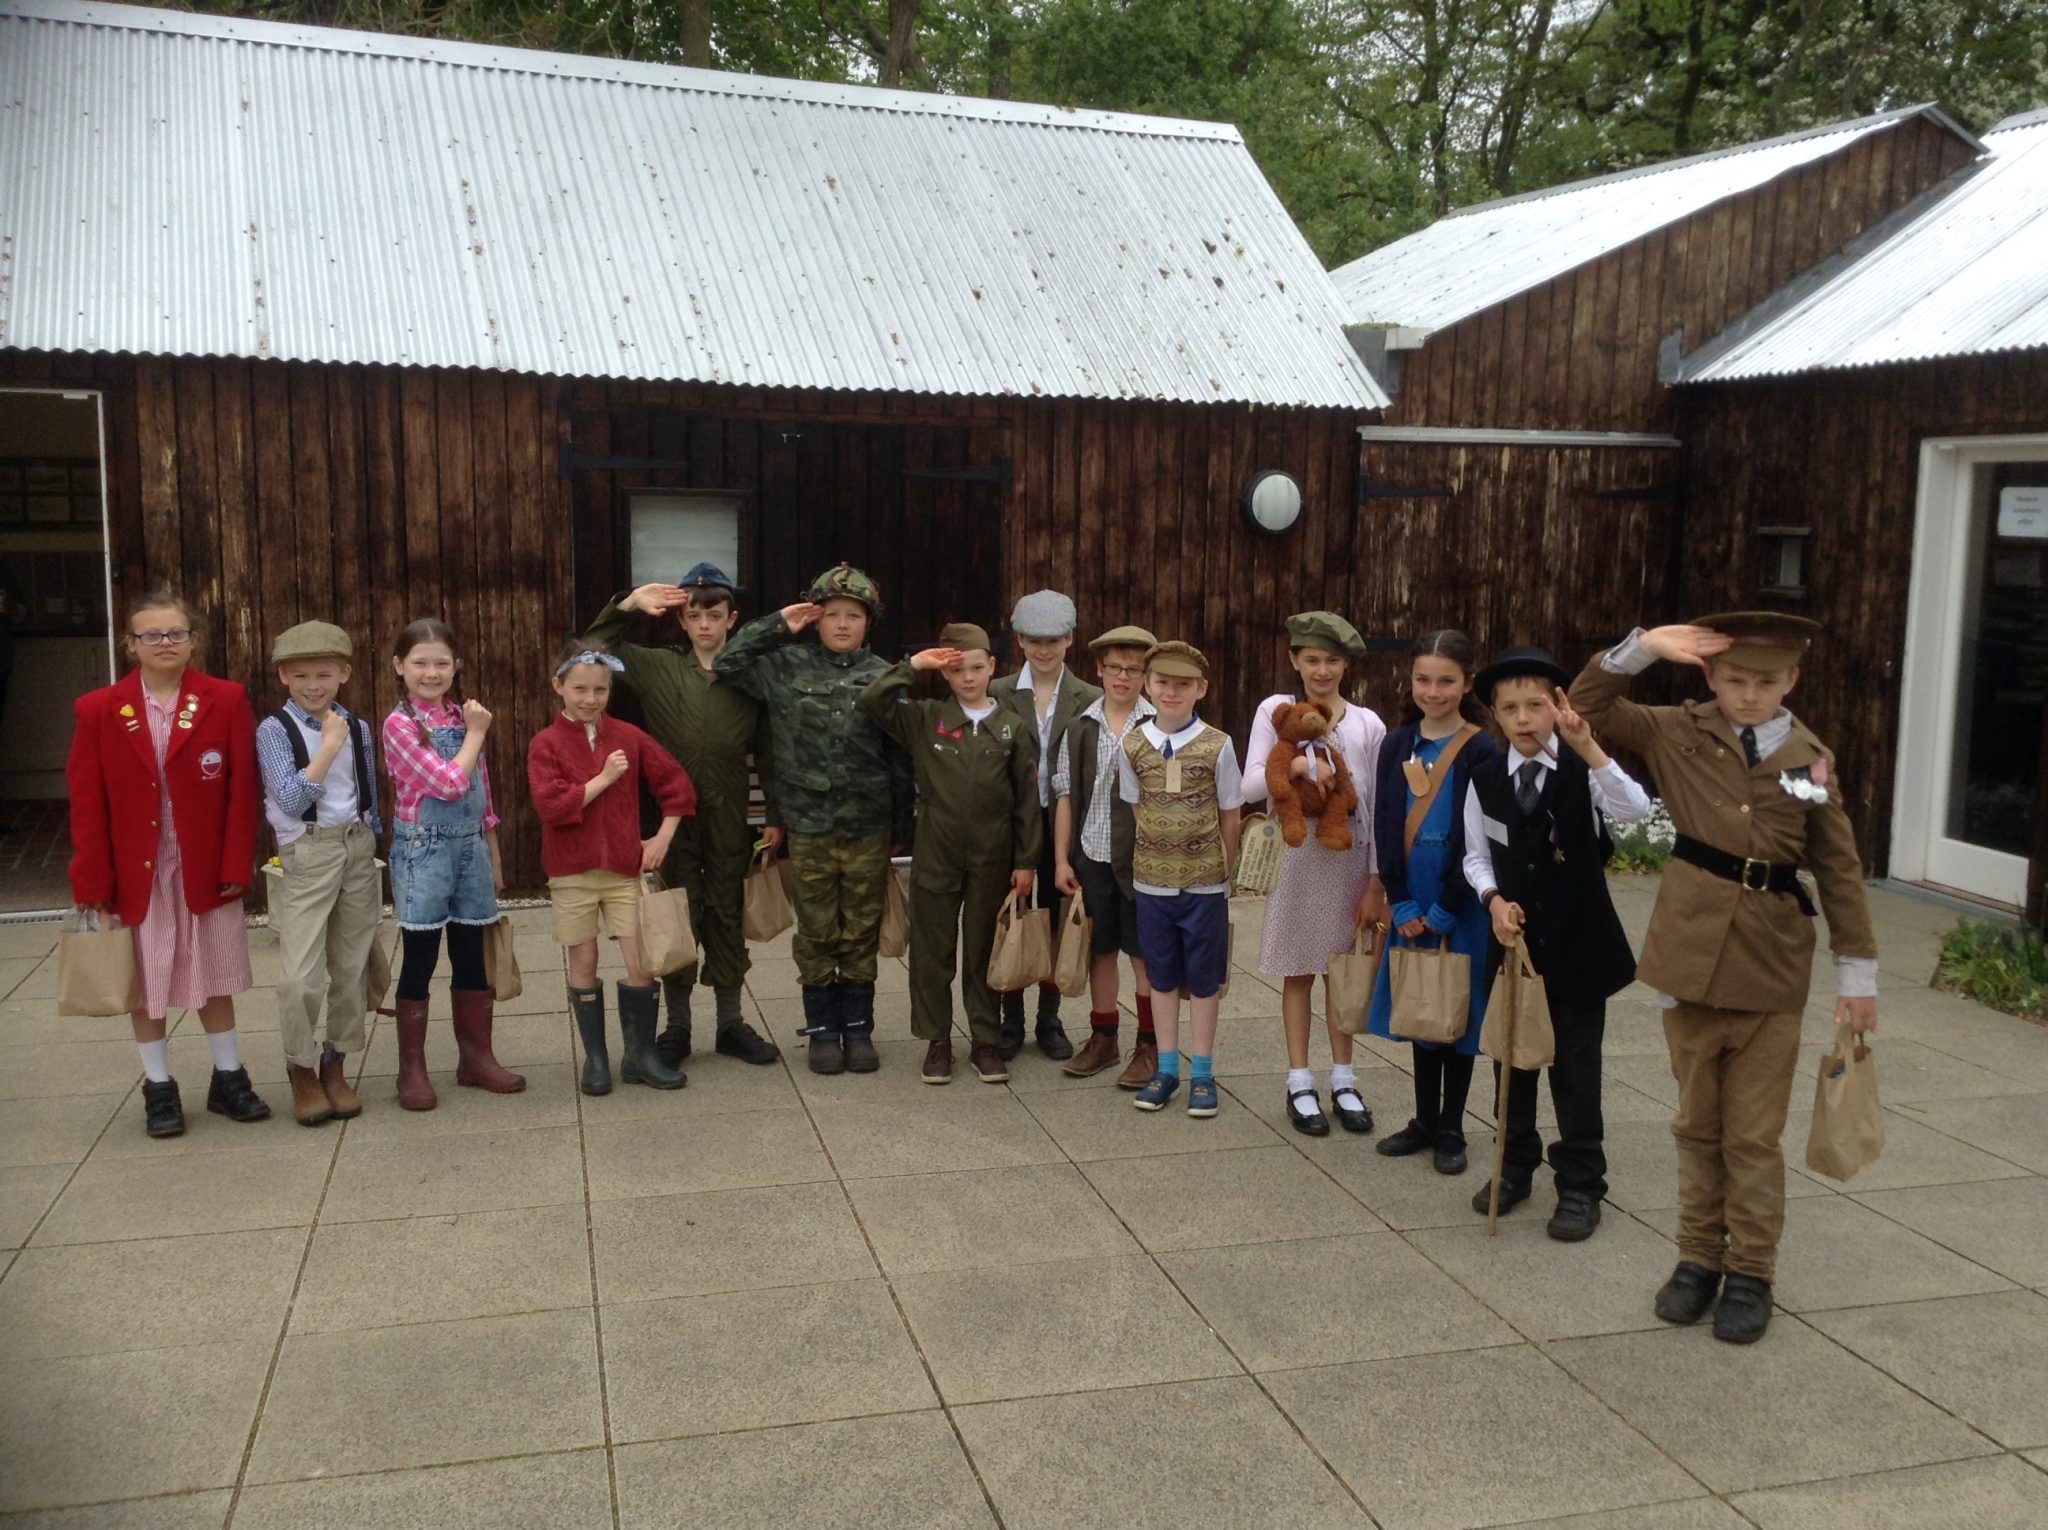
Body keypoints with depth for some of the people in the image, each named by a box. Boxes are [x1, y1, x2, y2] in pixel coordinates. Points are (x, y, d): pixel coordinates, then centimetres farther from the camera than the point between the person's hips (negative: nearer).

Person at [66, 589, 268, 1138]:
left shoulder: (227, 701, -4)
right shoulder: (98, 710, -3)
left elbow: (243, 790, -4)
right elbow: (87, 802, -3)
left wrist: (237, 864, -9)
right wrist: (93, 881, -7)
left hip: (206, 869, 0)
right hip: (136, 873, 0)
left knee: (214, 979, 12)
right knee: (144, 984, 10)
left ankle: (228, 1078, 26)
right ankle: (159, 1090, 23)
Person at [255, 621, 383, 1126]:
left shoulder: (358, 729, 8)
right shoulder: (274, 730, -5)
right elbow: (292, 800, -16)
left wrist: (372, 849, 14)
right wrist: (330, 744, -16)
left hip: (358, 850, 4)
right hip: (306, 856, -4)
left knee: (352, 969, 8)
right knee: (301, 977, -10)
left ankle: (335, 1067, 23)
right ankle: (302, 1072, 9)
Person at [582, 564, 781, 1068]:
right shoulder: (658, 667, 2)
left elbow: (767, 751, 3)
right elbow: (593, 651, 2)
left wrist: (775, 815, 1)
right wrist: (627, 606, -10)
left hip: (729, 821, 0)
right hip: (674, 818, 0)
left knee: (727, 918, 11)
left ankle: (730, 1022, 23)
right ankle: (677, 1026, 20)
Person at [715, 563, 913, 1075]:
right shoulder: (788, 667, 2)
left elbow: (899, 759, 4)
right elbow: (726, 663, -2)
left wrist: (903, 827, 4)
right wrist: (777, 626, -4)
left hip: (869, 828, 0)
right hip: (808, 827, 0)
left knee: (861, 933, 8)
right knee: (816, 935, 7)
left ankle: (858, 1028, 21)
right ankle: (822, 1030, 20)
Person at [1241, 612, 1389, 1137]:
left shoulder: (1367, 724, 1)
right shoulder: (1275, 711, -2)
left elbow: (1378, 808, 2)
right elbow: (1251, 787, -9)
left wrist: (1376, 885, 0)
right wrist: (1297, 766, -27)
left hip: (1349, 858, 1)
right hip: (1296, 857, -1)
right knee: (1299, 971, 7)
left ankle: (1343, 1081, 21)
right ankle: (1300, 1084, 17)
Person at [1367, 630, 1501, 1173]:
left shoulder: (1482, 751, -10)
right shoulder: (1397, 745, 3)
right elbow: (1385, 828, 1)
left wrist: (1442, 913, -13)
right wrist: (1403, 906, -7)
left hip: (1462, 906, -4)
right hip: (1411, 905, 4)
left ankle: (1451, 1130, 18)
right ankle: (1424, 1120, 26)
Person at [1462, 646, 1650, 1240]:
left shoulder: (1584, 772, -10)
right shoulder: (1484, 780, -2)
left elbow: (1637, 810, -30)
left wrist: (1587, 746, -39)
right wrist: (1494, 899, -12)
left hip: (1578, 945, -3)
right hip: (1514, 941, 3)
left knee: (1576, 1068, 5)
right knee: (1512, 1058, 14)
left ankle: (1580, 1186, 18)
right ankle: (1515, 1166, 31)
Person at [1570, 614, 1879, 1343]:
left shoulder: (1811, 759, 1)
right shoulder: (1680, 734, 0)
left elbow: (1839, 871, 5)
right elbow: (1589, 706, -3)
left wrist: (1857, 971, 5)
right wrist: (1639, 648, -17)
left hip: (1772, 971, 0)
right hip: (1691, 959, 0)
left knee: (1754, 1135, 7)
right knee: (1697, 1125, 13)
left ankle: (1751, 1273, 20)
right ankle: (1699, 1257, 27)